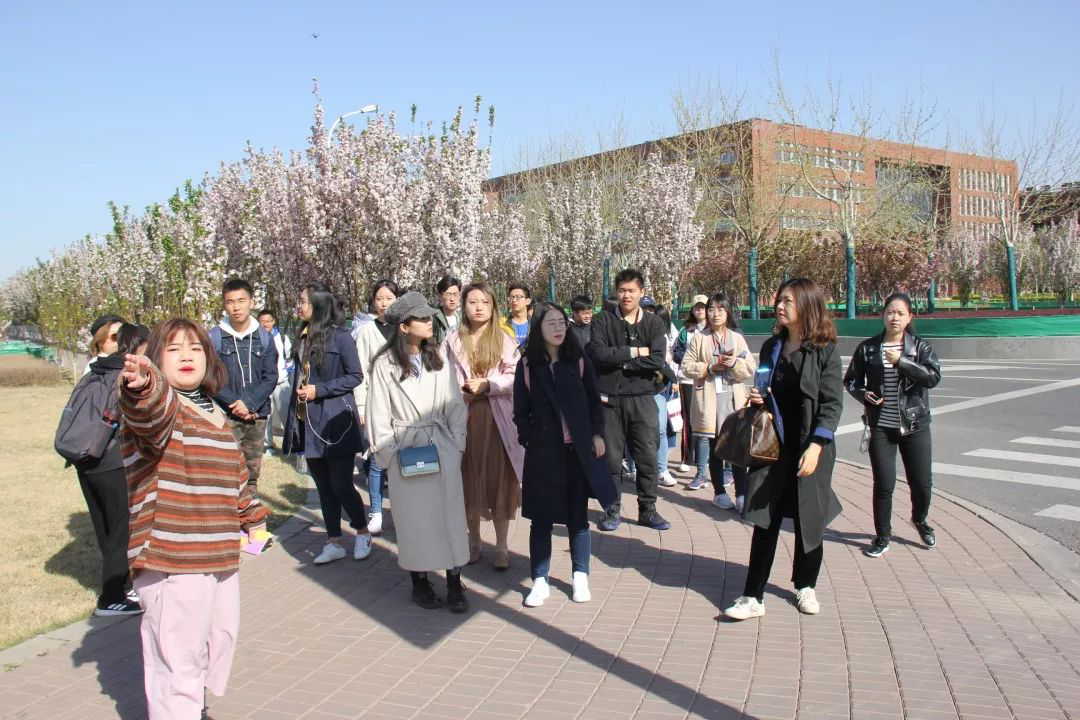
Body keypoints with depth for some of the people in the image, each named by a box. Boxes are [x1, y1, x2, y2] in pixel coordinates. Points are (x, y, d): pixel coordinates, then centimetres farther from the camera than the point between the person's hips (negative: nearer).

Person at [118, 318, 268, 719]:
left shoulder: (215, 415, 13)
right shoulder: (153, 405, -13)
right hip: (172, 561, -9)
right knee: (180, 655, -5)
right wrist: (142, 388, -61)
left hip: (219, 555, 9)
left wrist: (252, 517, 31)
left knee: (221, 636, 25)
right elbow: (152, 415, -40)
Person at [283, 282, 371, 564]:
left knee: (341, 485, -3)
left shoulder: (339, 336, -10)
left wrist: (319, 390, -15)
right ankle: (334, 543, 21)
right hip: (309, 424, 7)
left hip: (335, 423, -6)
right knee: (323, 486, 11)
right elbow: (299, 380, 16)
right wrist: (293, 418, 12)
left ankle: (363, 532, 19)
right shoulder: (303, 337, 10)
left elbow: (355, 376, -10)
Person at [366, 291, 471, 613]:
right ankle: (420, 582, 19)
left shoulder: (438, 361, 4)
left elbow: (455, 405, 6)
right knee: (414, 517, 5)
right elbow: (379, 413, -2)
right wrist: (387, 453, -5)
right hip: (406, 448, -2)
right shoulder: (385, 364, -5)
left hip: (441, 445, 3)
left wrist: (456, 444, 1)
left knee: (450, 513, 3)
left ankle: (454, 583, 12)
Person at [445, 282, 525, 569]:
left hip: (497, 418, -1)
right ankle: (473, 541, 21)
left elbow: (515, 378, -3)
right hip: (464, 416, 2)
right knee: (469, 480, 7)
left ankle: (501, 546, 9)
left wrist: (487, 385, -14)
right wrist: (458, 392, -10)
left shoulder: (504, 339, 2)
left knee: (499, 479, 0)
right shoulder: (454, 339, 7)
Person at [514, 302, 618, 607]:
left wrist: (597, 434, -4)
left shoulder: (578, 361, 1)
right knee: (541, 518, 4)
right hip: (543, 453, -1)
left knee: (578, 516, 9)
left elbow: (594, 402, 6)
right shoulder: (527, 366, -2)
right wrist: (529, 441, -6)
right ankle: (540, 581, 14)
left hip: (578, 450, 1)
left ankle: (580, 577, 22)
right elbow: (521, 411, 3)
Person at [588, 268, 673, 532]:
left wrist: (619, 361, -11)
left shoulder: (654, 323, 4)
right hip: (609, 399, -1)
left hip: (642, 399, 1)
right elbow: (599, 354, -14)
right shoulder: (602, 321, 2)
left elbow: (659, 361, -10)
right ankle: (612, 509, 18)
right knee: (611, 457, 6)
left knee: (648, 456, 5)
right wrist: (635, 352, -12)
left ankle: (648, 509, 19)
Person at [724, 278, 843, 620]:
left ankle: (805, 587, 30)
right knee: (765, 521, 1)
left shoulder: (825, 349, -6)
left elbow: (832, 403, -10)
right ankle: (753, 597, 3)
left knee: (808, 521, 10)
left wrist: (815, 447, -19)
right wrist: (758, 398, -2)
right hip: (773, 445, 3)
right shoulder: (771, 347, 9)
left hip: (809, 447, -3)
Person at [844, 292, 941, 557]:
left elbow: (934, 377, -15)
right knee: (884, 484, -1)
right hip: (881, 427, -1)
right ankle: (882, 537, 18)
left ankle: (920, 520, 40)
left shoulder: (920, 347, 0)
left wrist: (901, 361, -24)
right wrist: (863, 395, -10)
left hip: (915, 426, 1)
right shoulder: (867, 348, 1)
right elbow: (850, 380, 10)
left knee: (922, 482, 8)